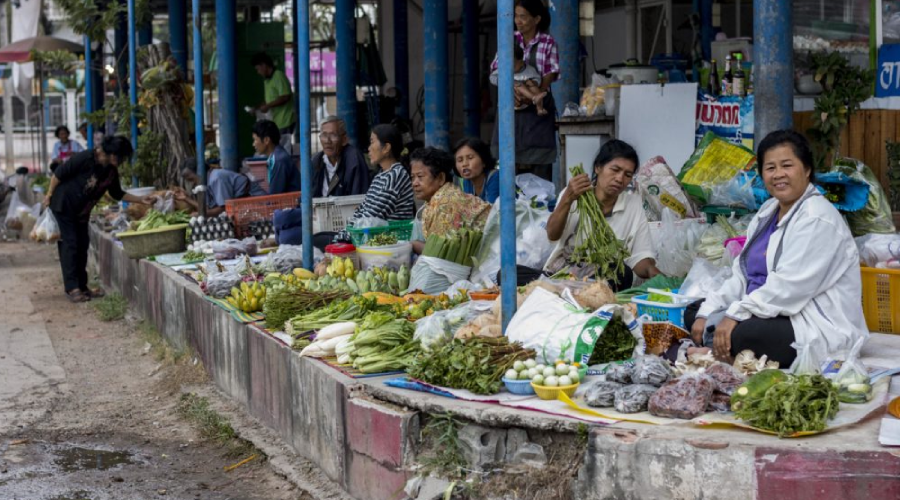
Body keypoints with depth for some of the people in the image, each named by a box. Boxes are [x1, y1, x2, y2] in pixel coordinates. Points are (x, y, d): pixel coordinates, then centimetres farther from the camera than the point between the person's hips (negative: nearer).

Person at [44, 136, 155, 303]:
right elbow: (59, 174, -19)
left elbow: (117, 194, 8)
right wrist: (49, 195, -13)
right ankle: (72, 289, -7)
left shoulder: (112, 171, -3)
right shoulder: (85, 158, -25)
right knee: (69, 244, -9)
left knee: (82, 245, 8)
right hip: (63, 206, -8)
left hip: (82, 211, 8)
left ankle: (82, 287, 14)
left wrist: (141, 200, -1)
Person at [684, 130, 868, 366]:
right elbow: (742, 274, 11)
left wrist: (735, 315, -26)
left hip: (818, 329, -10)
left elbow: (788, 287, -24)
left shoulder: (818, 219, -15)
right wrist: (706, 313, -1)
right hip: (773, 315, 10)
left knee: (733, 337, -34)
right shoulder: (768, 211, 15)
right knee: (693, 312, 8)